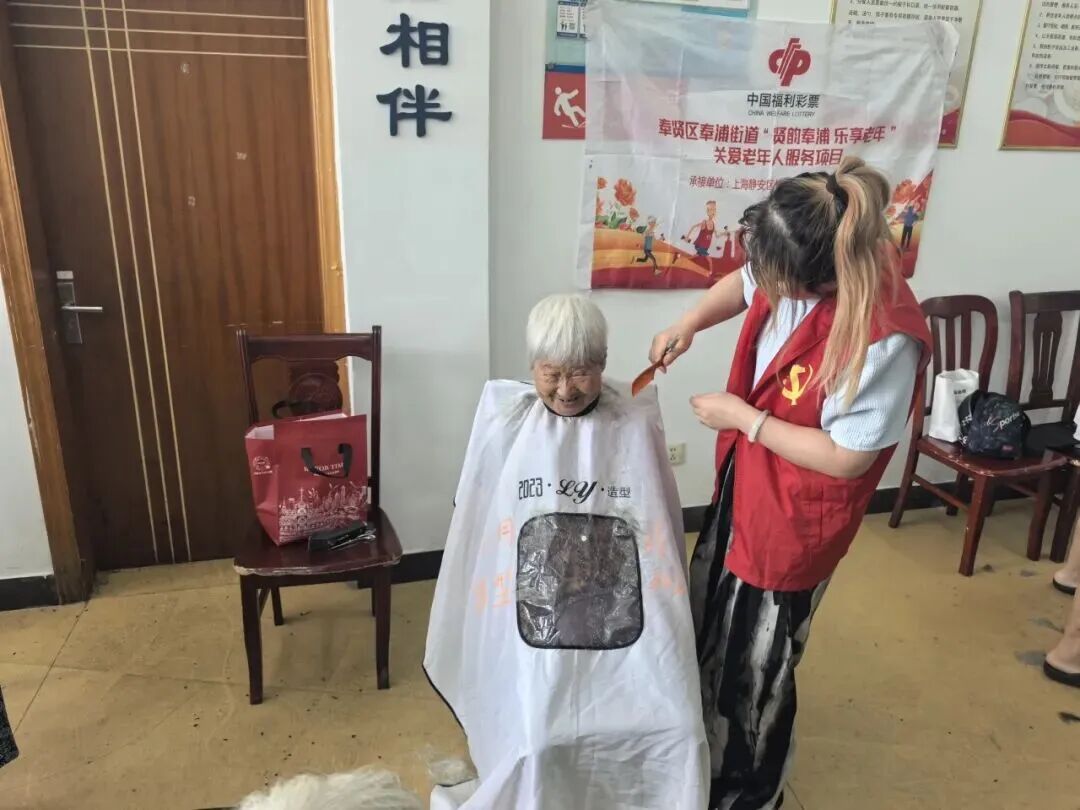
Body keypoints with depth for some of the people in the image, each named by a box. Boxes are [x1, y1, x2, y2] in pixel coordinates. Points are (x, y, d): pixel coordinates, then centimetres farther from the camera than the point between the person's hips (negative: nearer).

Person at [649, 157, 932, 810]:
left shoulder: (885, 337, -33)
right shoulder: (799, 274, -13)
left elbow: (847, 458, -25)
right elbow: (742, 285, 10)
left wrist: (745, 419, -20)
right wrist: (688, 324, -7)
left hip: (794, 523, -8)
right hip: (742, 487, 8)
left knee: (753, 667, 13)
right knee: (709, 627, 28)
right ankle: (703, 741, 58)